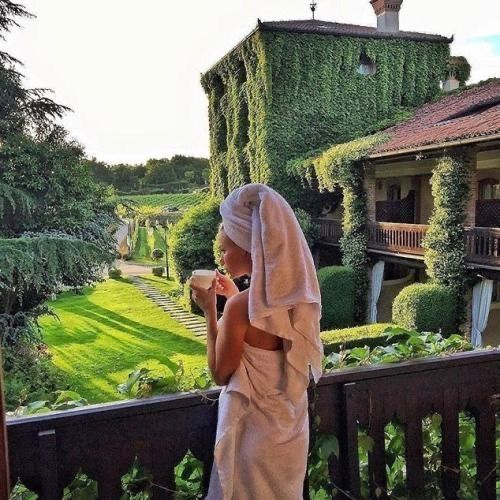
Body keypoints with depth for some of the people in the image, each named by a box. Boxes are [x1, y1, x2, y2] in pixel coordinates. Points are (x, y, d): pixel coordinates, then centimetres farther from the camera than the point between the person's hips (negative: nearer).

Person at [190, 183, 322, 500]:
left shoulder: (241, 306, -27)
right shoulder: (294, 295, -5)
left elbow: (221, 373, -16)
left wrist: (210, 311, -14)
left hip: (255, 429, -7)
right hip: (290, 426, 7)